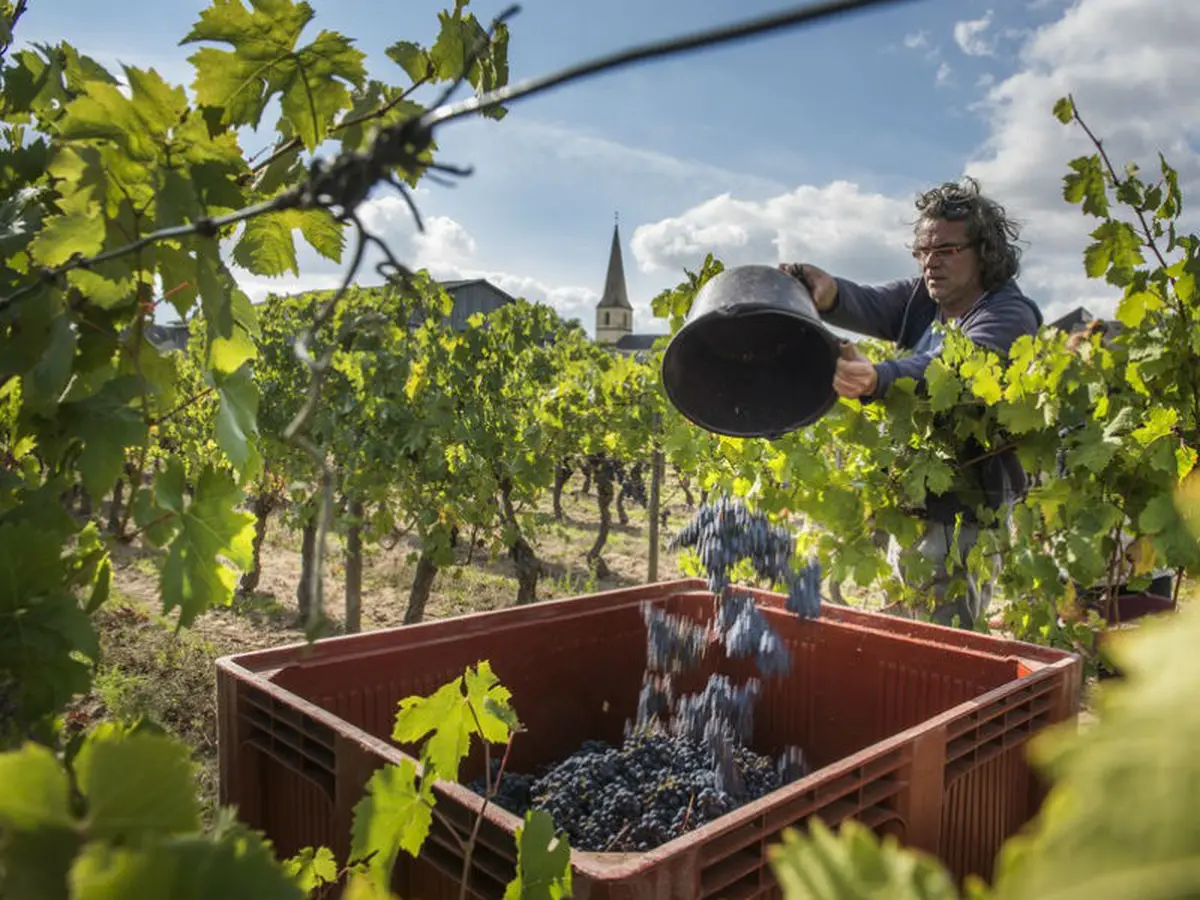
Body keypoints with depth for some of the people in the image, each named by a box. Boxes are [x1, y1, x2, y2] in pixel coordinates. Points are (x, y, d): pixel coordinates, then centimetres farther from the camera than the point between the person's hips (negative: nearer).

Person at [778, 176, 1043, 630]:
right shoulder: (920, 298, 10)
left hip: (964, 514, -7)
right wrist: (827, 293, -35)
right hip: (907, 507, 7)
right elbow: (864, 304, -11)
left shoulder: (1008, 316, -11)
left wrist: (874, 379, -52)